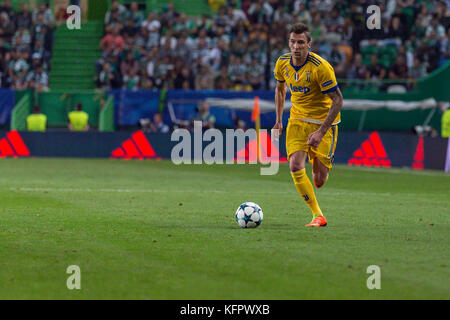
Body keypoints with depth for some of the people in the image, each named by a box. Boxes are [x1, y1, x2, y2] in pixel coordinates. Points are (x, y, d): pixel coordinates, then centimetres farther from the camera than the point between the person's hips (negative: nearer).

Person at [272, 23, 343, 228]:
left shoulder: (320, 67, -21)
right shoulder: (283, 63, -4)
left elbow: (338, 100, -19)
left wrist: (321, 132, -24)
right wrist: (279, 120, 15)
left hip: (323, 121, -4)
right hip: (297, 120, 4)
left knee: (318, 181, -5)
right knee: (295, 166, -19)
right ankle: (317, 215, -9)